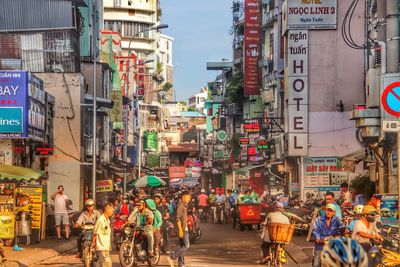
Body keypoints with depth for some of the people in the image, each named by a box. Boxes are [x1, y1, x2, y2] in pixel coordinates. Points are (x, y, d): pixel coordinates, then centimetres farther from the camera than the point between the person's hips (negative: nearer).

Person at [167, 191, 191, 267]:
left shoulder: (184, 205, 18)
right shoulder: (180, 205, -12)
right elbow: (178, 218, -19)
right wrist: (180, 230, -23)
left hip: (185, 229, 10)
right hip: (182, 229, -10)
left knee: (182, 246, 9)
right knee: (186, 246, -14)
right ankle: (172, 257, -11)